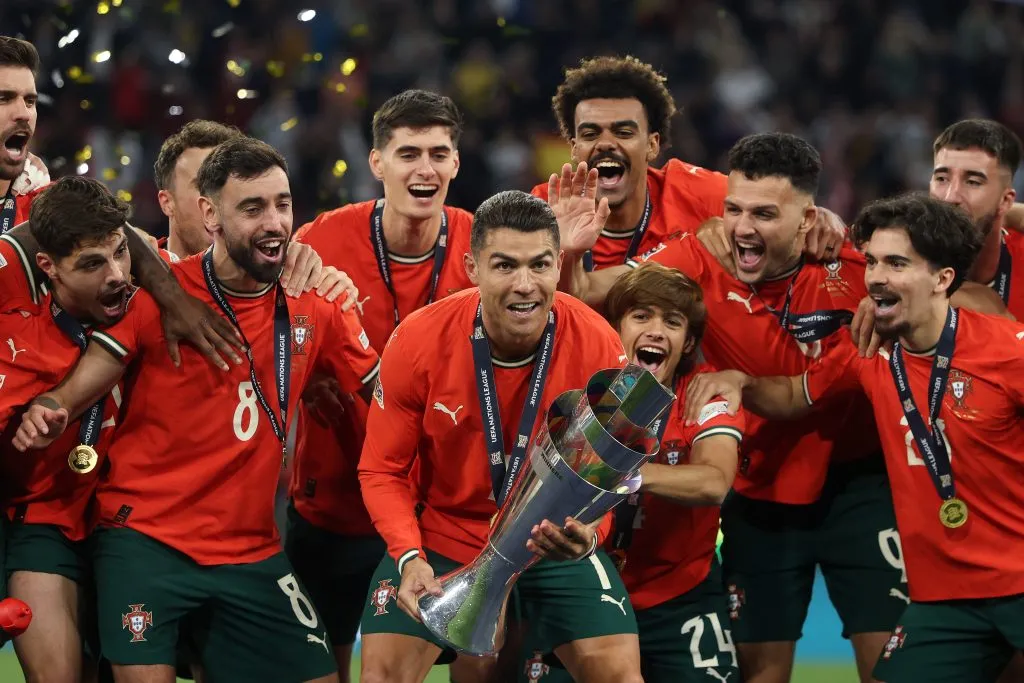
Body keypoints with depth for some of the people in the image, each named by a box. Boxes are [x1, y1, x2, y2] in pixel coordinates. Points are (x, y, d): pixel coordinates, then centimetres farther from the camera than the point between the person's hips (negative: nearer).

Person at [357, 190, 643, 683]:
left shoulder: (597, 346, -19)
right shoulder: (418, 341, -19)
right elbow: (382, 470, -9)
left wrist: (587, 532, -31)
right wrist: (409, 556, -25)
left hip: (558, 547, 0)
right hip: (442, 535, 0)